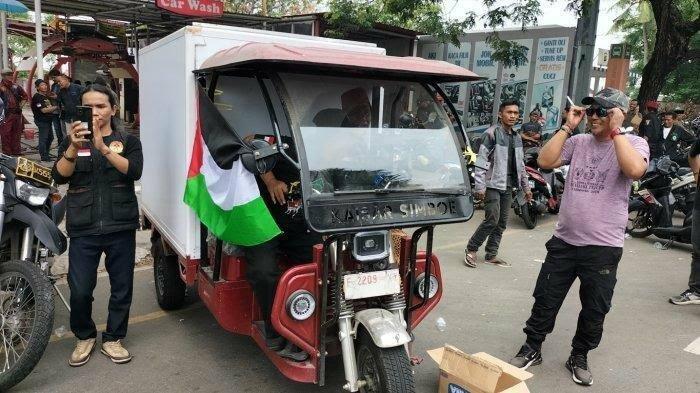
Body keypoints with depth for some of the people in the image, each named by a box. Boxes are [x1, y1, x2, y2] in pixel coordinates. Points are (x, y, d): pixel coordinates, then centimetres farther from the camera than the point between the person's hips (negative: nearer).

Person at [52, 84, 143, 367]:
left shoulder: (128, 141, 7)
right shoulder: (72, 141, 10)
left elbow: (134, 171, -12)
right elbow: (59, 176, -6)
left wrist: (103, 147, -25)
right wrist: (74, 148, -24)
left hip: (120, 226, 0)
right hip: (83, 229, 0)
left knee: (122, 288, 6)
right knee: (80, 290, -2)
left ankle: (112, 339, 24)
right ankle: (84, 336, 23)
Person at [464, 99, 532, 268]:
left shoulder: (517, 137, 15)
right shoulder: (492, 133, -8)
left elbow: (520, 165, 21)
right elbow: (481, 161, -13)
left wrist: (526, 186, 20)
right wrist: (480, 186, -19)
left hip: (508, 186, 7)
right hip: (493, 184, -7)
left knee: (502, 223, 8)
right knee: (492, 220, -12)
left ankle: (491, 255, 18)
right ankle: (471, 250, 3)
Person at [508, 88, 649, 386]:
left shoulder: (634, 143, -3)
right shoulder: (578, 142, 6)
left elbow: (635, 170, -24)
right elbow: (545, 161, -6)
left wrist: (616, 130, -18)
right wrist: (568, 127, -6)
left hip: (603, 247, -2)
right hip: (564, 240, 3)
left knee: (594, 310, 12)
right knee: (545, 300, 11)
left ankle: (579, 357, 32)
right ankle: (531, 349, 27)